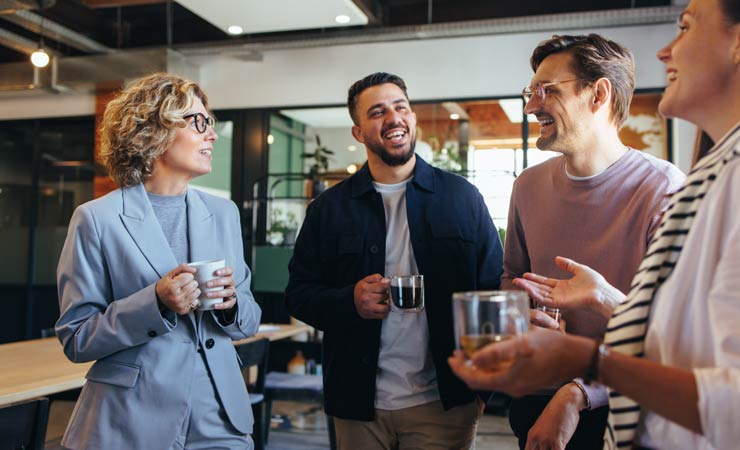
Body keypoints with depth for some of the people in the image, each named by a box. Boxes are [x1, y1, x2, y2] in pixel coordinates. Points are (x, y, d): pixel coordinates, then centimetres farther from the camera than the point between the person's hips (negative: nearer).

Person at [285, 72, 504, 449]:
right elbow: (298, 293, 4)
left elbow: (493, 289, 1)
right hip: (358, 404, 1)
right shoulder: (329, 207, 3)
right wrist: (350, 301, -16)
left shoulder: (463, 197, 1)